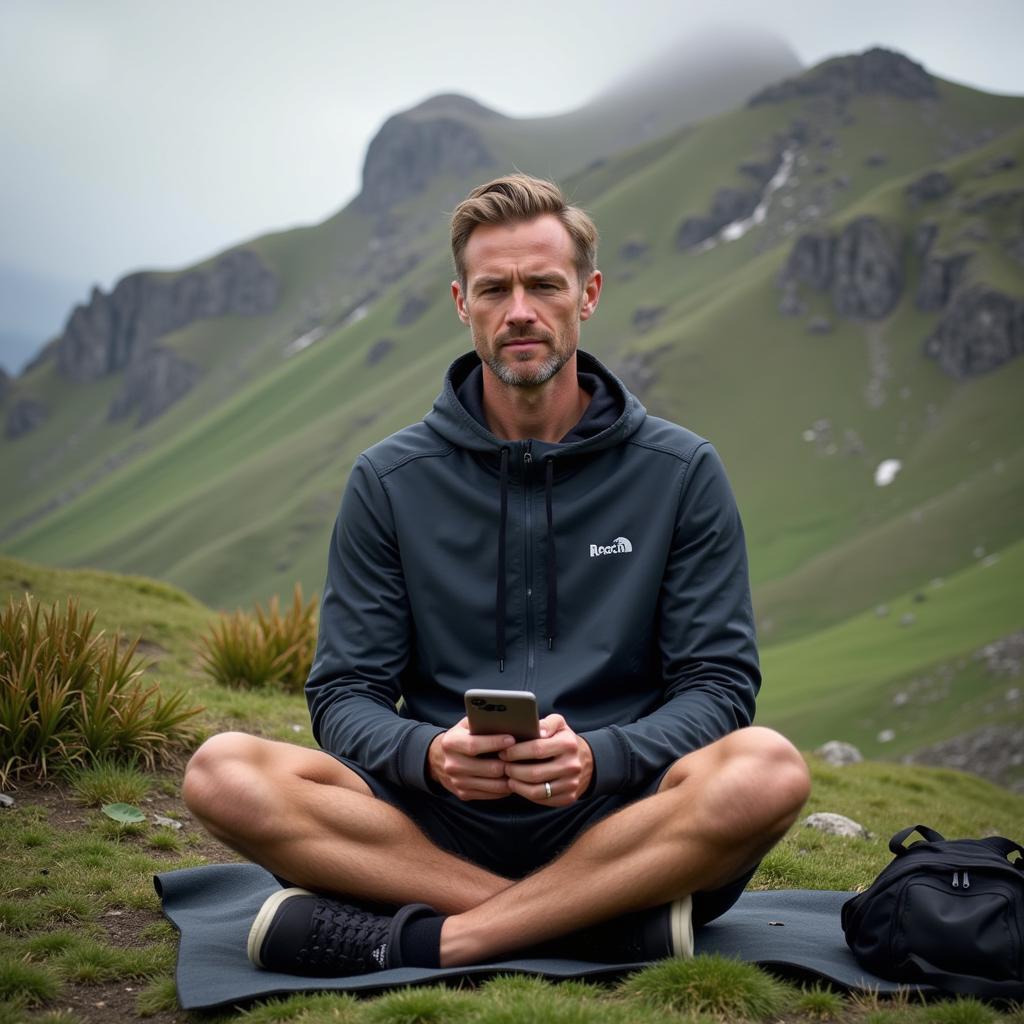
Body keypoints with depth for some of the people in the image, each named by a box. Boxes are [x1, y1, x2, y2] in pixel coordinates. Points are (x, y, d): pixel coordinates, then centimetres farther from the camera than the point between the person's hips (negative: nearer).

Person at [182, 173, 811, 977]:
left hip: (614, 821, -1)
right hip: (437, 821, 1)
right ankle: (615, 922, -24)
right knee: (224, 772, -24)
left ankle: (414, 939, -24)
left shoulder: (680, 472, 4)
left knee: (768, 771, -32)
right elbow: (346, 692, 5)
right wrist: (430, 754, -19)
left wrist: (596, 757, -20)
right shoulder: (389, 481, 7)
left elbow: (719, 684, 1)